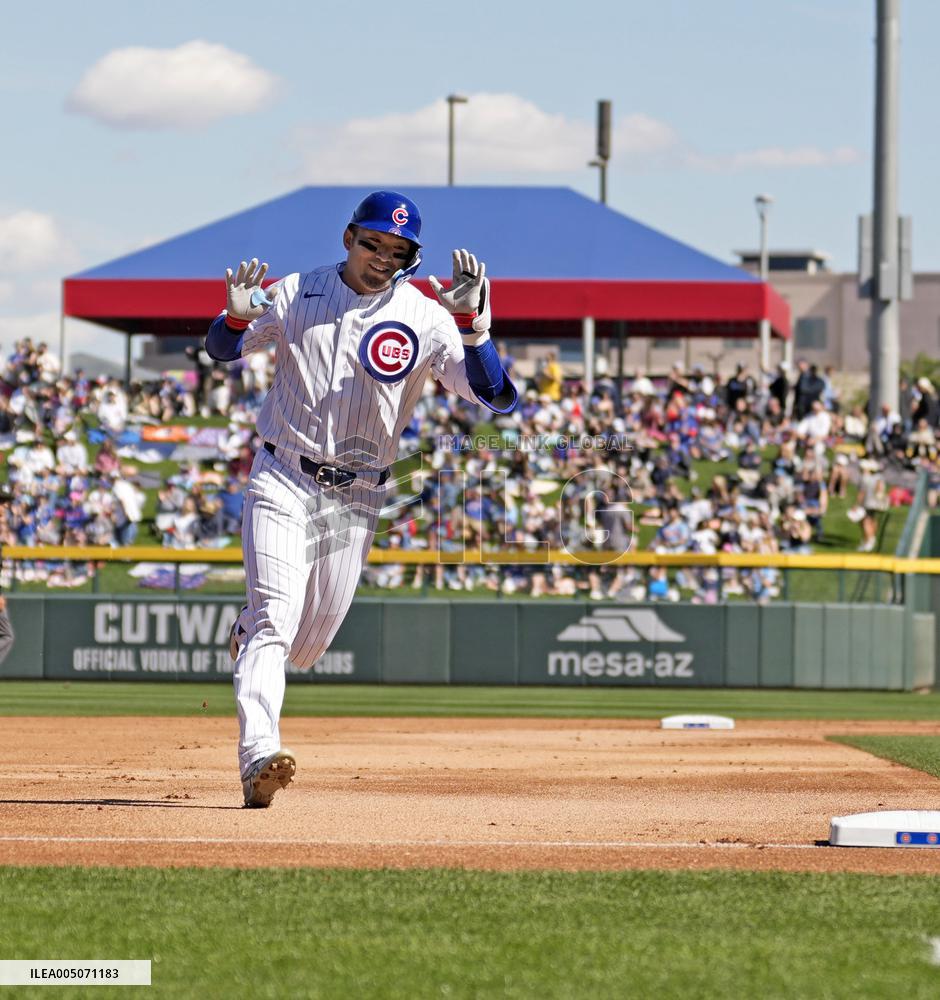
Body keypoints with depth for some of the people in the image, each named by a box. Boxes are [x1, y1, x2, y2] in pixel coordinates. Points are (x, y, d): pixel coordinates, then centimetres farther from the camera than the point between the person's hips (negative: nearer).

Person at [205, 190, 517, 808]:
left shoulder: (426, 320, -6)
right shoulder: (296, 295, -1)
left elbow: (498, 397, -14)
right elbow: (224, 350, 11)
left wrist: (471, 323, -29)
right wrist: (237, 316, -12)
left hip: (357, 496, 2)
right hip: (282, 480, -1)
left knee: (307, 646, 11)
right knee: (275, 614, -20)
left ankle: (250, 635, 46)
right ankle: (258, 756, -28)